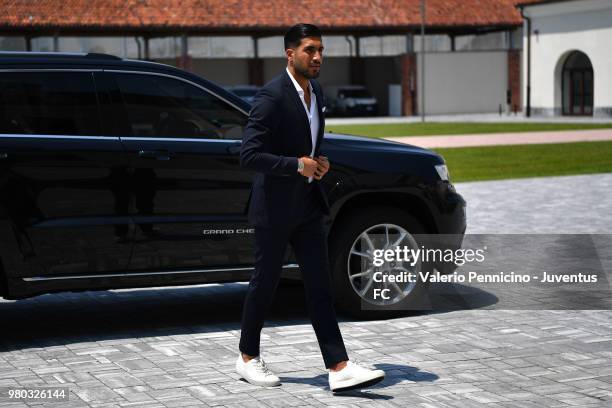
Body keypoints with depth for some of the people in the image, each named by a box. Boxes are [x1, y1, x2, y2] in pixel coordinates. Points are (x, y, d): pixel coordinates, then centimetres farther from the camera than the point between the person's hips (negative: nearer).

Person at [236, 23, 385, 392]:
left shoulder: (315, 91, 8)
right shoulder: (272, 96, -18)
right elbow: (249, 155, -23)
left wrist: (320, 162, 4)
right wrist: (297, 165, -24)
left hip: (309, 203, 7)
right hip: (275, 206, -7)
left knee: (320, 286, 2)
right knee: (265, 283, 7)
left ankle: (339, 368, 0)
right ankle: (248, 358, 26)